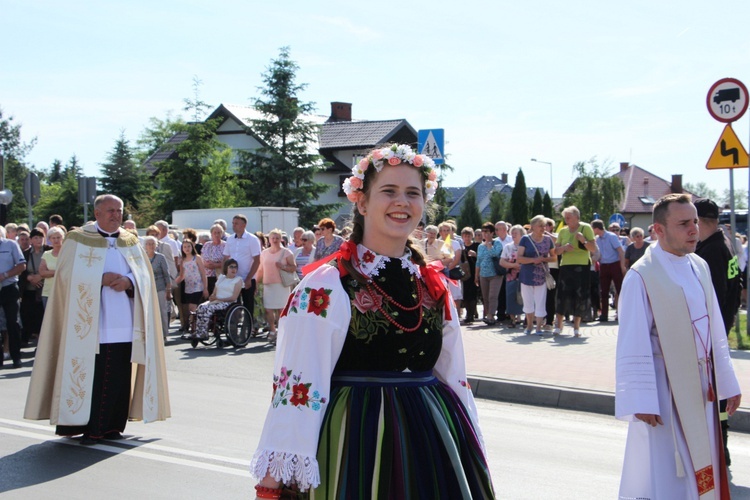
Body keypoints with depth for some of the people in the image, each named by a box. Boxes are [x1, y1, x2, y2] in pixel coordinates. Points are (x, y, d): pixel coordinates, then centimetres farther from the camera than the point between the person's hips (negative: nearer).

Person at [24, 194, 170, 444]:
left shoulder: (131, 242, 15)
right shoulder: (78, 240, 4)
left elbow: (144, 275, 9)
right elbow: (68, 274, -5)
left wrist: (128, 281, -12)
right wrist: (100, 279, -16)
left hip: (123, 326, 3)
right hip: (89, 324, -3)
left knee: (120, 376, 2)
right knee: (88, 375, -5)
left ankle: (112, 425, 12)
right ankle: (88, 427, 3)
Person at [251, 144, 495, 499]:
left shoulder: (434, 286, 7)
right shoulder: (325, 287, -11)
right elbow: (297, 383, -16)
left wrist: (472, 449, 17)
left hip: (433, 440, 6)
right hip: (357, 441, -5)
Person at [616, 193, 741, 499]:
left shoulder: (700, 267, 6)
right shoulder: (641, 276, -15)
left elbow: (715, 329, 11)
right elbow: (633, 345, -16)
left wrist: (727, 381, 11)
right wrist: (642, 402, -17)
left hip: (700, 386, 7)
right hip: (665, 388, -6)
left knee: (700, 470, 14)